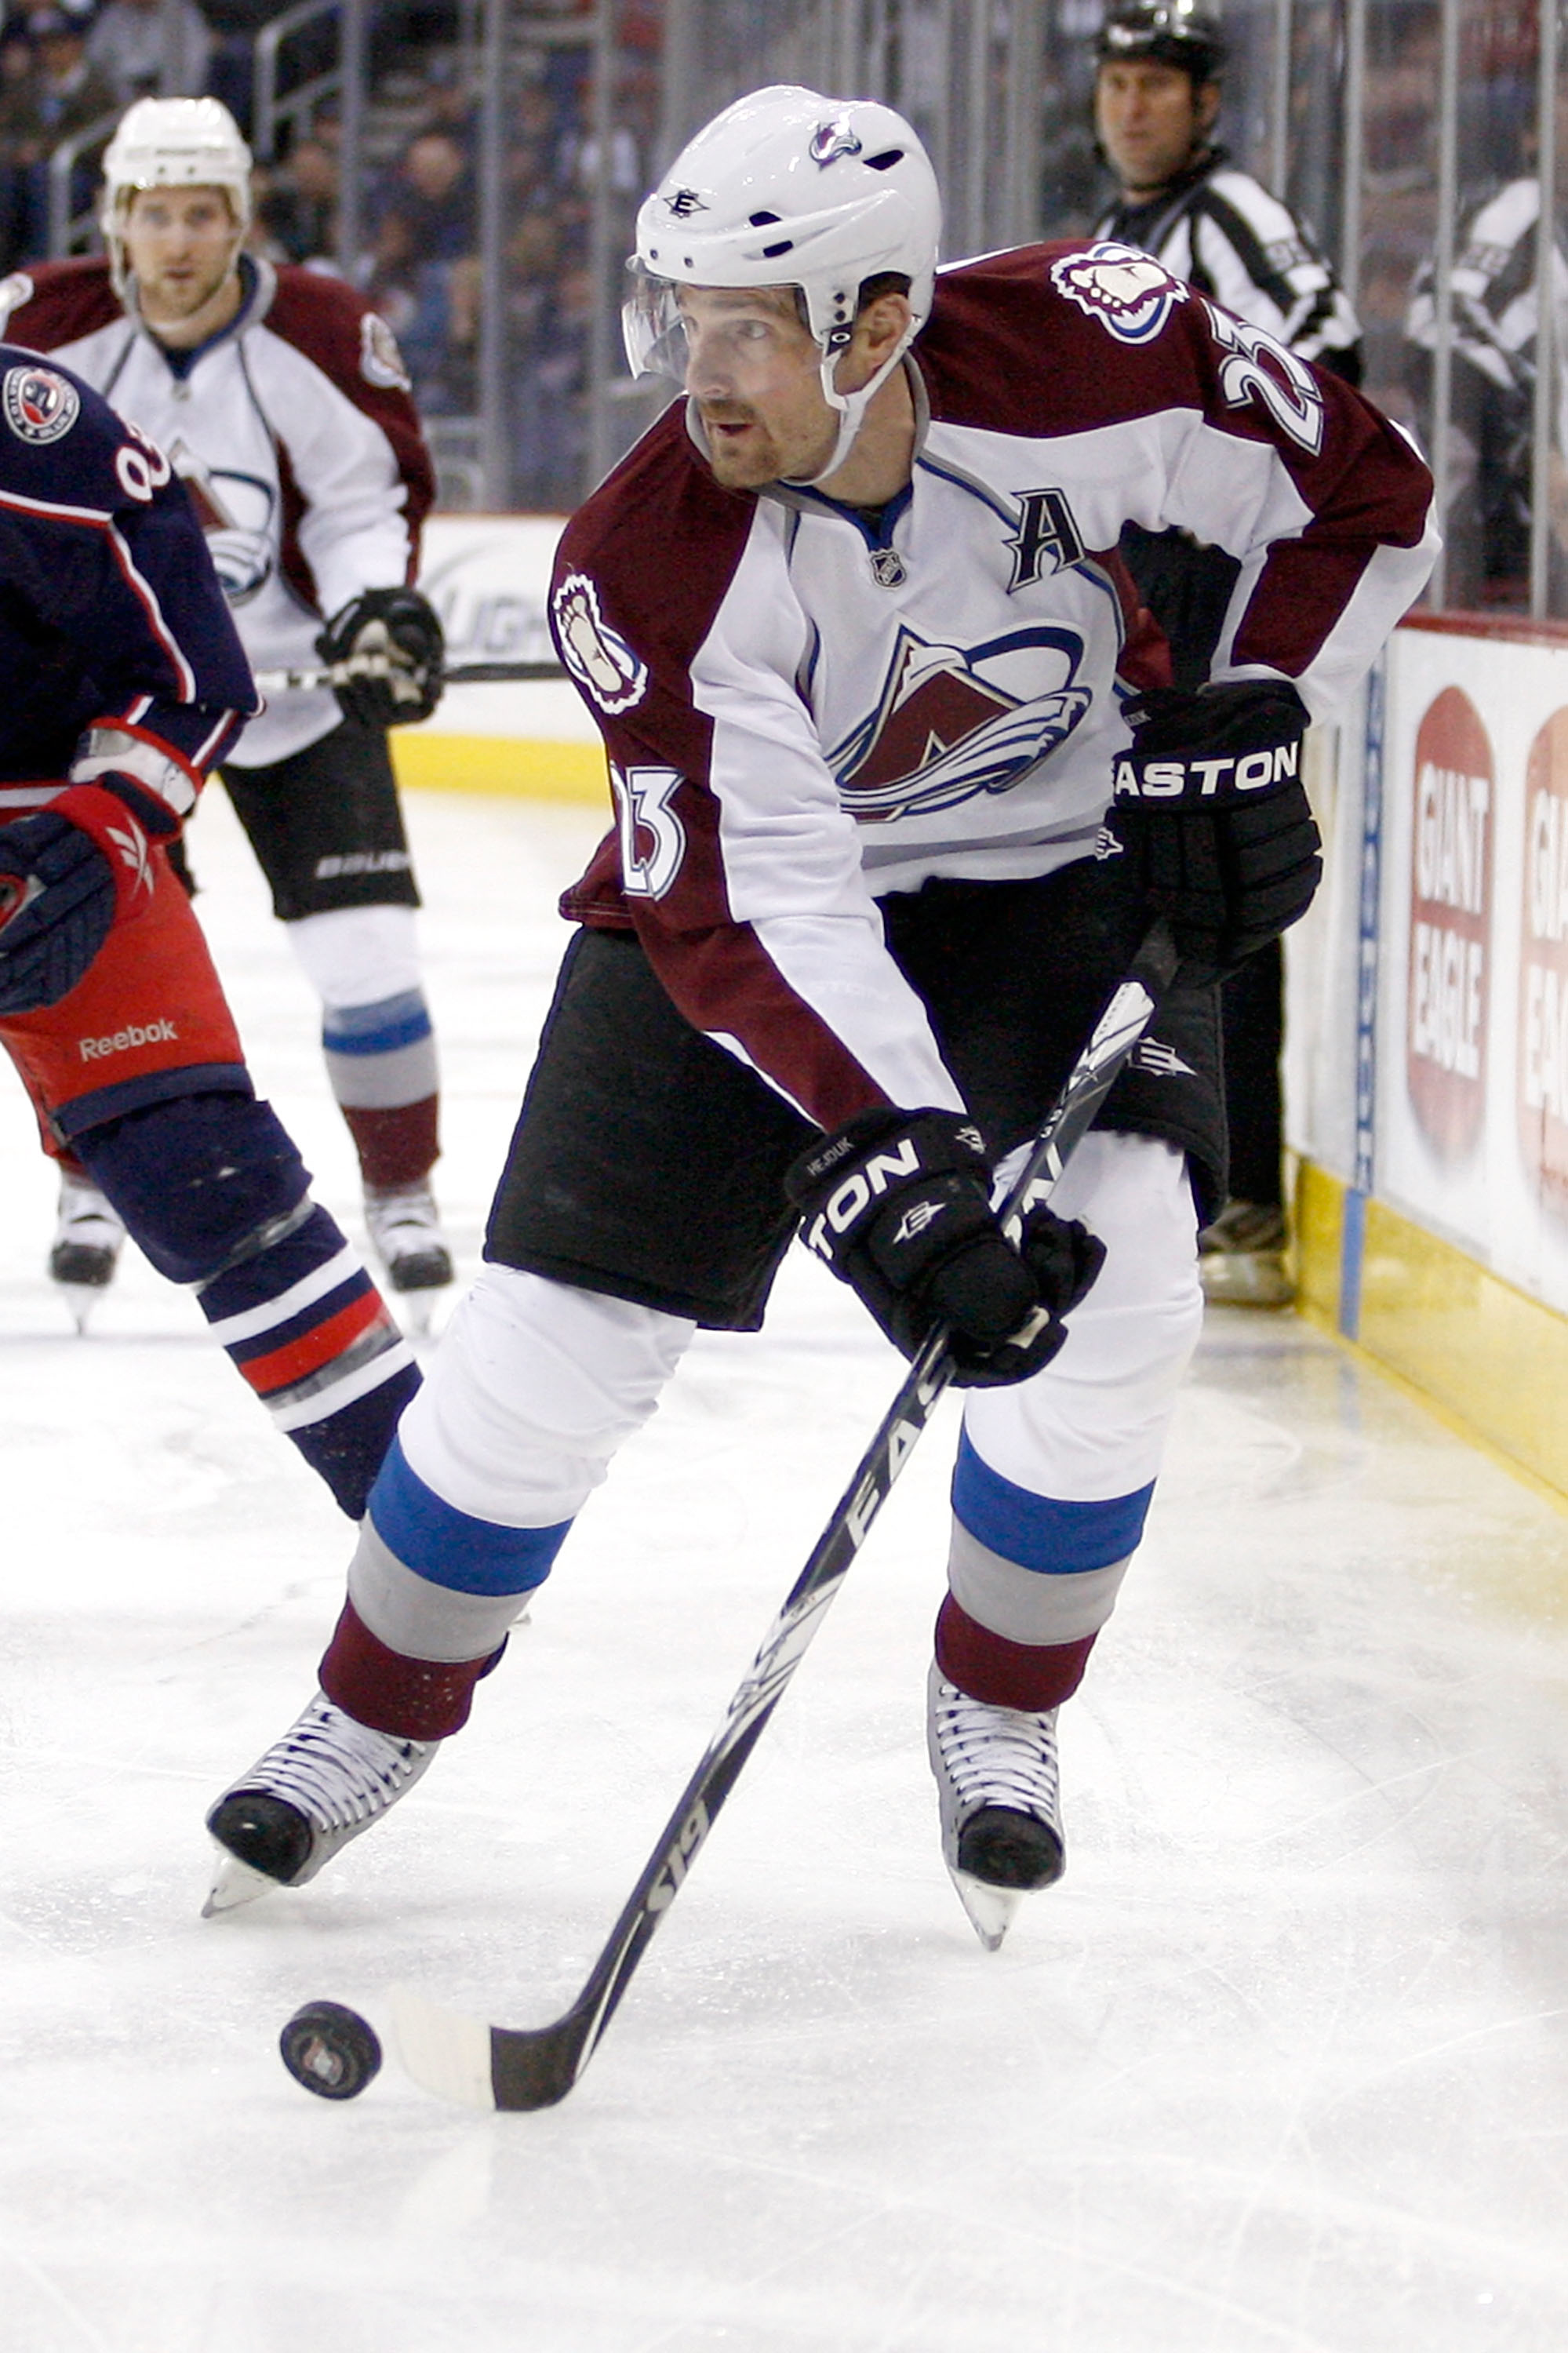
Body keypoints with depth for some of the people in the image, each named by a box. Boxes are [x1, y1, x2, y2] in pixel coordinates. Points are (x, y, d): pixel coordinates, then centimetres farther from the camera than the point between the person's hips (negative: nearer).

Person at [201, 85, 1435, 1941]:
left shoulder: (1089, 354, -27)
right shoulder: (646, 565, -29)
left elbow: (1363, 498, -10)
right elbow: (752, 904, -33)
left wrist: (1241, 720, -19)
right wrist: (891, 1155, -44)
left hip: (1069, 868, 1)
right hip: (744, 875, -1)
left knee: (1117, 1283, -19)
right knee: (563, 1319, -5)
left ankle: (997, 1712, 6)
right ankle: (379, 1708, 19)